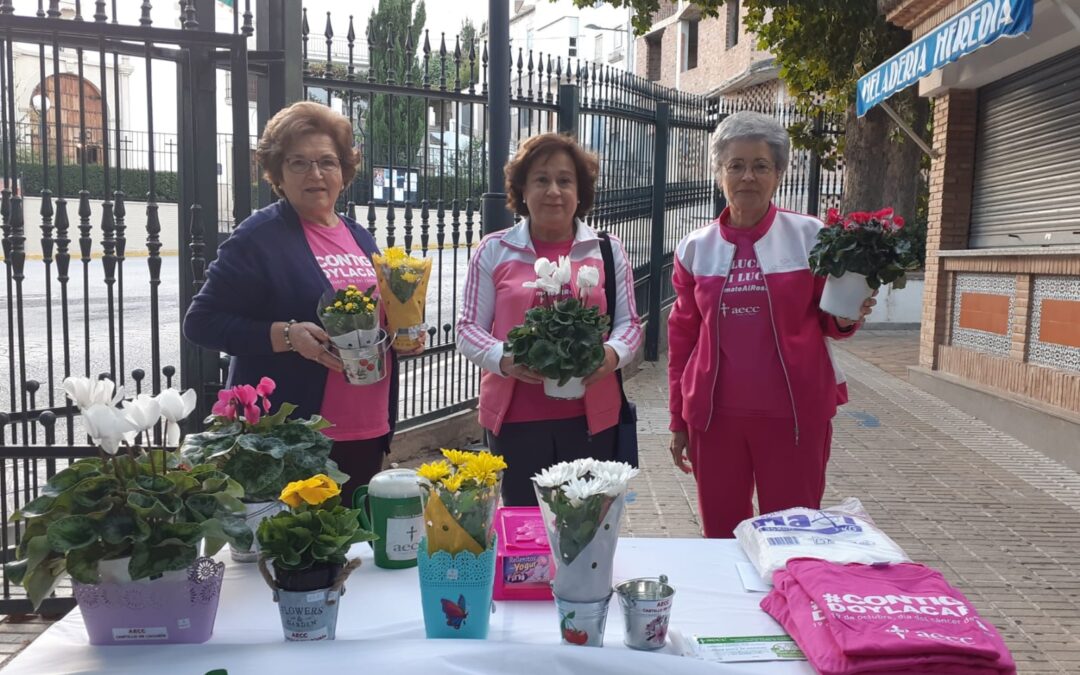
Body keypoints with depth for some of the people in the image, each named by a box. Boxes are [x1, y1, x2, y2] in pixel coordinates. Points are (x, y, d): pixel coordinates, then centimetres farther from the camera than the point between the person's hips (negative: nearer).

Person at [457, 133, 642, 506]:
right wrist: (502, 359, -16)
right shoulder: (493, 251, 4)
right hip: (515, 417, -1)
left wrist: (612, 354, -12)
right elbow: (469, 328, 4)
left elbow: (629, 323, 10)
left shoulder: (607, 251, 9)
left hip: (590, 416, 1)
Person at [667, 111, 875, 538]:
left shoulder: (809, 236, -1)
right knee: (720, 536, 13)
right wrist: (678, 420, 9)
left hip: (795, 413, -2)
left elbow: (828, 322, 8)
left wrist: (846, 319, -15)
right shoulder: (695, 248, 5)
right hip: (715, 415, 2)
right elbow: (682, 337, 9)